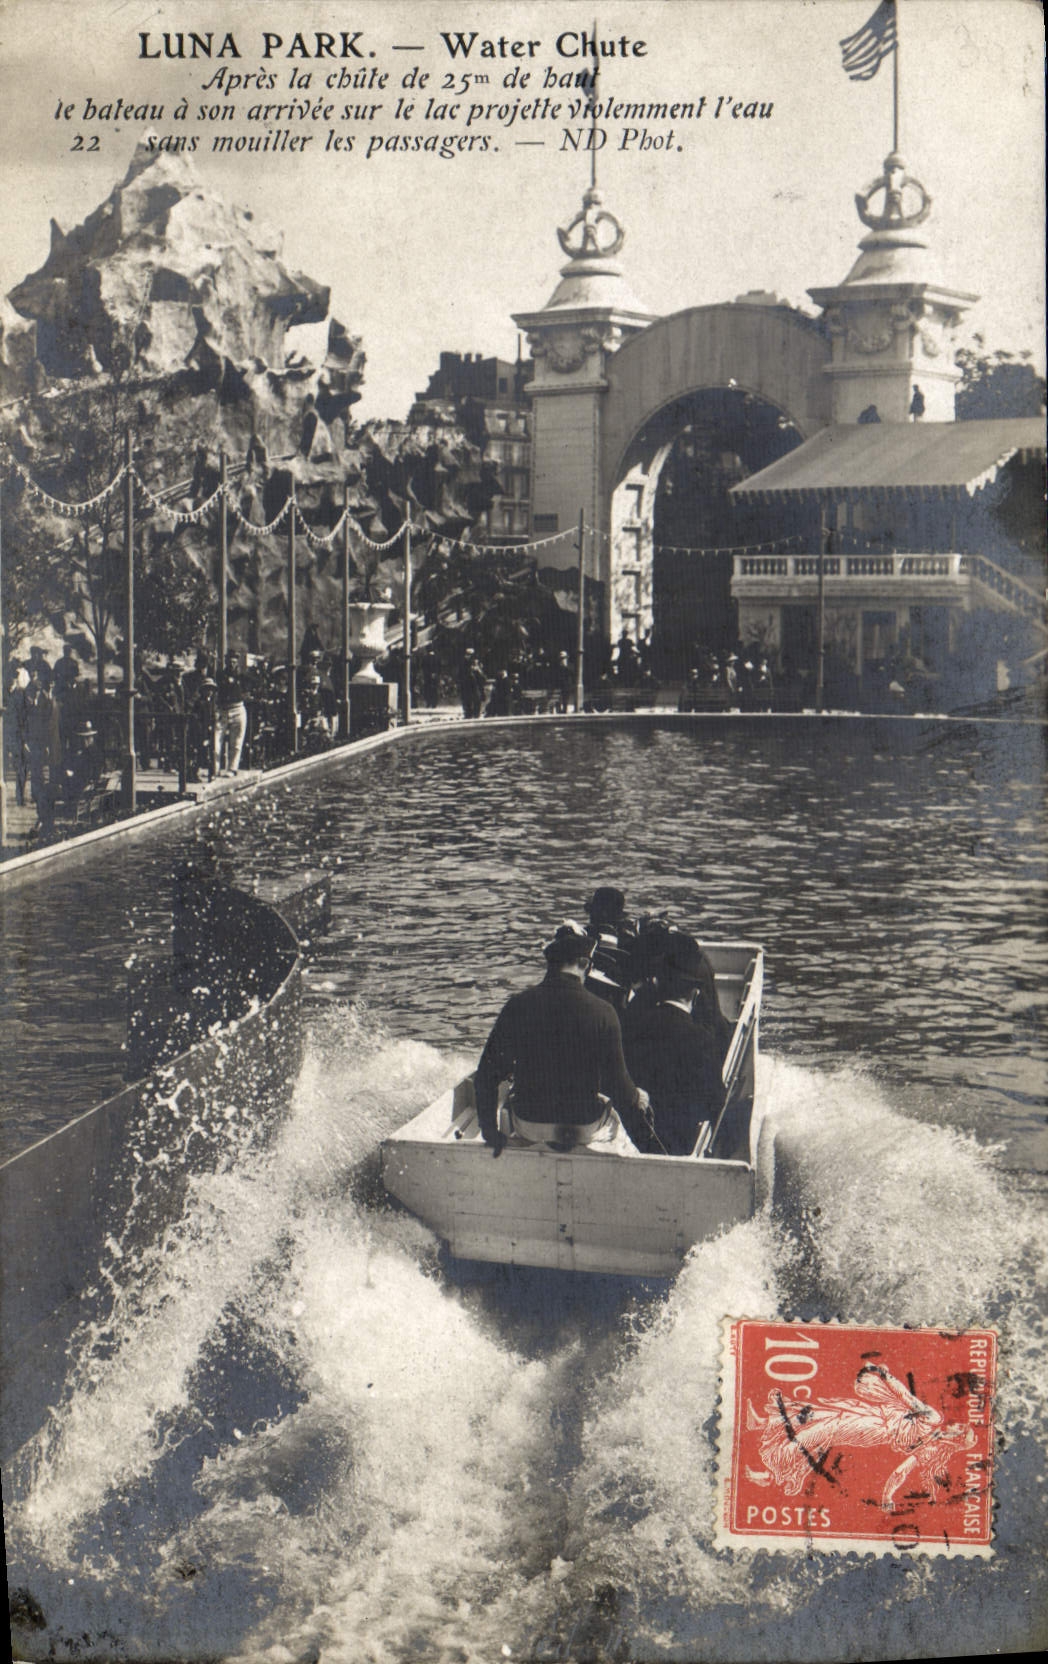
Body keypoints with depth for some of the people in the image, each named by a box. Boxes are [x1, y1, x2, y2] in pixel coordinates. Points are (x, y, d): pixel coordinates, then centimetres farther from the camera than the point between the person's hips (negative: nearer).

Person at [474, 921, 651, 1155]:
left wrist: (490, 1132, 1)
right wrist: (638, 1102, 10)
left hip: (528, 1128, 1)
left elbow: (486, 1076, -11)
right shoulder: (602, 1012, -18)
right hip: (584, 1130, -1)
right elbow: (616, 1085, -12)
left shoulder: (517, 1006, -13)